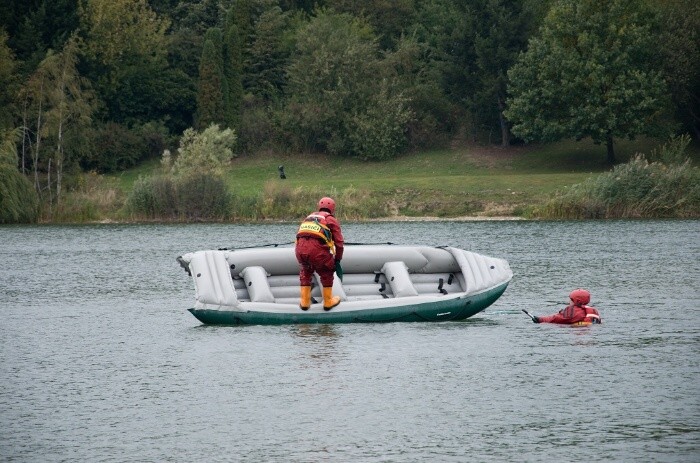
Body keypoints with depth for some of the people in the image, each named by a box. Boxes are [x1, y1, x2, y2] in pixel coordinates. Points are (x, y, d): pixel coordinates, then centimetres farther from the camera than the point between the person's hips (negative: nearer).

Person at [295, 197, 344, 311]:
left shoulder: (309, 217, 33)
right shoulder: (332, 220, 19)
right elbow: (339, 242, 13)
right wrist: (337, 260, 25)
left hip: (300, 248, 4)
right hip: (317, 248, -4)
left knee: (305, 271, 30)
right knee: (327, 273, 22)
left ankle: (305, 302, 30)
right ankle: (328, 301, 28)